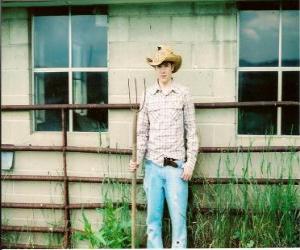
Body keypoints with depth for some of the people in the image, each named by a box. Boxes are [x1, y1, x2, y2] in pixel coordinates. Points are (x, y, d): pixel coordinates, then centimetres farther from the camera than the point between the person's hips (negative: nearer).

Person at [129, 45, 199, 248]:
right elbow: (142, 132, 9)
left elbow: (191, 131, 1)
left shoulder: (183, 94, 1)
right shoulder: (148, 95, 7)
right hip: (153, 165, 2)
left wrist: (190, 163, -4)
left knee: (178, 216, -1)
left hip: (176, 165, -2)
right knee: (153, 216, 8)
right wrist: (137, 160, 0)